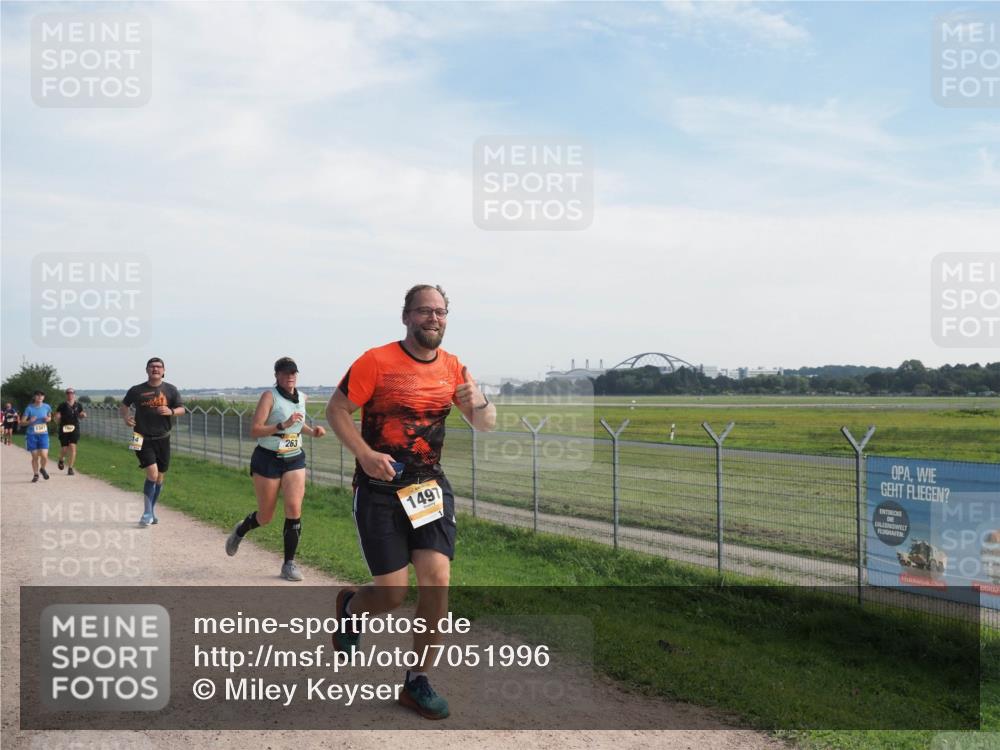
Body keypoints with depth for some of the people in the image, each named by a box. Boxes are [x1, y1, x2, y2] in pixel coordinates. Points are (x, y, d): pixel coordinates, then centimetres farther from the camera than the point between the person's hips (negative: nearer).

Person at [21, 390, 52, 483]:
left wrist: (48, 419, -4)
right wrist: (29, 421, -24)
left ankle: (42, 469, 22)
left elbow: (50, 417, 19)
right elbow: (22, 422, -4)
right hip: (32, 435, -1)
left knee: (44, 455, -10)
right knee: (35, 456, 3)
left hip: (43, 434, 1)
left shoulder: (47, 407, 1)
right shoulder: (29, 408, -6)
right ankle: (35, 474, 22)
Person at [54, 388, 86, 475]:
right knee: (64, 449, 2)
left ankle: (71, 468, -4)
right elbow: (57, 417, -1)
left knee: (73, 448, -10)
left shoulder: (78, 406, 6)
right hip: (64, 429, -1)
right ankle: (61, 460, 39)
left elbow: (80, 416, 19)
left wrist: (83, 415, -1)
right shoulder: (62, 406, -3)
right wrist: (57, 419, -21)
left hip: (74, 429, 1)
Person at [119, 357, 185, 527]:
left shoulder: (170, 390, 4)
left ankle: (151, 511, 27)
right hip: (143, 439, -3)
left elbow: (182, 409, 3)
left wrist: (171, 411, -18)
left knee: (160, 477, 9)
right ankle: (147, 514, -6)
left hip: (163, 438, 3)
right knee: (152, 473, -17)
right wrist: (125, 417, -9)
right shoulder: (137, 390, 1)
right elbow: (123, 407, 13)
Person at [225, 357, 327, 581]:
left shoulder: (302, 397, 7)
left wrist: (312, 431, 8)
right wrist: (283, 425, -29)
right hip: (268, 459, -4)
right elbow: (254, 430, -18)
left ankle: (289, 564, 1)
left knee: (294, 508, -11)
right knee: (265, 517, 7)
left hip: (294, 459, 4)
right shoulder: (269, 396, -12)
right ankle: (240, 531, 42)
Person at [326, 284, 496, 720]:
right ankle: (349, 608, 35)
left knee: (437, 580, -8)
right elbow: (336, 410, -5)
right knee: (393, 593, -4)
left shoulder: (452, 368, 5)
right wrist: (365, 454, -20)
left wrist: (479, 403, -16)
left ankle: (417, 682, 11)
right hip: (379, 489, -4)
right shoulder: (376, 362, -9)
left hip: (430, 486, 4)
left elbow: (486, 425, 8)